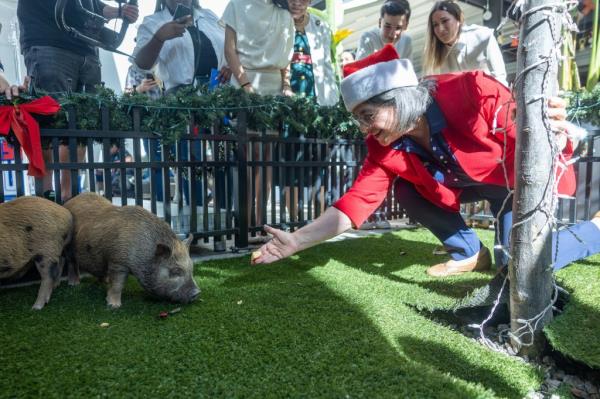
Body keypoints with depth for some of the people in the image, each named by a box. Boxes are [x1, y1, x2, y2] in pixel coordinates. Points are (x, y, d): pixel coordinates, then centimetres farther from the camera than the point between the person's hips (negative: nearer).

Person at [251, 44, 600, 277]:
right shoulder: (386, 148, -20)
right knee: (407, 191, -11)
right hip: (471, 183, 5)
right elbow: (358, 200, -23)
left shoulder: (473, 93, -35)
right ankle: (469, 253, 6)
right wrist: (297, 241, -30)